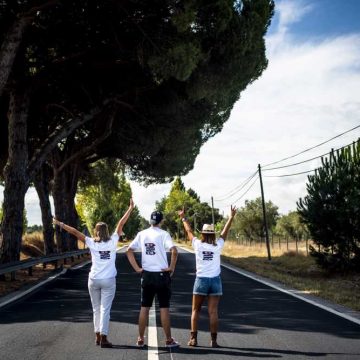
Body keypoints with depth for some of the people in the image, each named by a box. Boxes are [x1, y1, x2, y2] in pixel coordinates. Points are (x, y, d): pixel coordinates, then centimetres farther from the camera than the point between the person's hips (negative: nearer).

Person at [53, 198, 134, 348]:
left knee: (96, 309, 15)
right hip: (108, 281, -1)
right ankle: (103, 338, -5)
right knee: (105, 309, -1)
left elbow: (75, 232, -2)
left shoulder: (92, 243, -4)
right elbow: (121, 224, 0)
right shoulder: (112, 242, -4)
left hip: (94, 280, 1)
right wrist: (130, 208, 4)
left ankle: (97, 335, 19)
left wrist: (60, 224, 5)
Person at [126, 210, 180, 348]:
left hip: (146, 275, 4)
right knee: (164, 308, 4)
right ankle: (169, 340, 11)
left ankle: (140, 339, 15)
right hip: (162, 274, -3)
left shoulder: (142, 234, 4)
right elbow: (174, 251, -22)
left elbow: (129, 251, 5)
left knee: (144, 308, 11)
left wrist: (137, 268, 5)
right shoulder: (163, 234, -9)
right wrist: (172, 267, -11)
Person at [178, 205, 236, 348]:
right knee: (213, 311, 0)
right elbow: (224, 232, 12)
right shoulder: (218, 246, -1)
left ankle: (193, 338, 5)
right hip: (215, 281, 1)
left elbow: (189, 231, 11)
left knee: (195, 310, 9)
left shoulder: (198, 245, -3)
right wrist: (231, 217, 23)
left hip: (201, 280, -1)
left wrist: (183, 218, 26)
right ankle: (214, 340, -1)